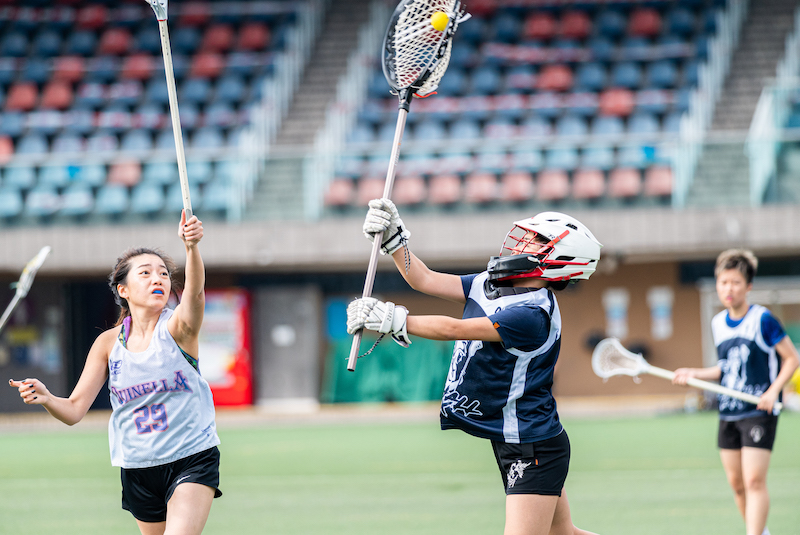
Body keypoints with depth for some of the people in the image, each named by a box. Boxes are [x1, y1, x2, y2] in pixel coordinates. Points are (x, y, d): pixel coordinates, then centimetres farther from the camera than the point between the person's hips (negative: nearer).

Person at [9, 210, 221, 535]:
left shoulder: (177, 327, -10)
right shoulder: (108, 343, -1)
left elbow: (195, 291, -34)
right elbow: (74, 410, -2)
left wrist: (191, 248, -54)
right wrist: (46, 398, -26)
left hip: (192, 459, -4)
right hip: (137, 468, 4)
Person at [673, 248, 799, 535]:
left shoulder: (762, 320, -9)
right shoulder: (718, 323, 10)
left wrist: (773, 390, -16)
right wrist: (694, 374, 7)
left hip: (758, 412, -6)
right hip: (728, 413, 6)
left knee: (754, 481, -14)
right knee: (736, 483, 8)